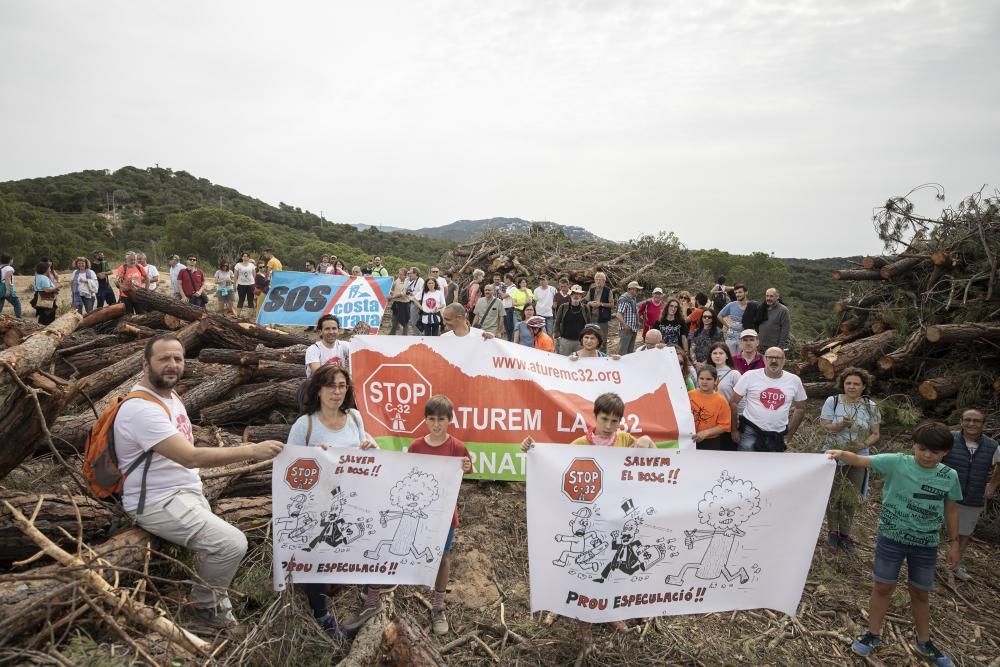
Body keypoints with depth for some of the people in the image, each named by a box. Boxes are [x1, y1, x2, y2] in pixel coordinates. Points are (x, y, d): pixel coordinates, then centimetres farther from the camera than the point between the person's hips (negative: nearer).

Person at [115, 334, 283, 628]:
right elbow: (191, 457, -30)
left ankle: (215, 600, 30)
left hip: (189, 493, 10)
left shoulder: (171, 396, 10)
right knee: (232, 544, -20)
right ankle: (204, 604, 5)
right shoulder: (141, 408, -23)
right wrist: (252, 450, -29)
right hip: (158, 503, -9)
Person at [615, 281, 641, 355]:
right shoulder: (624, 299, -15)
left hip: (633, 329, 10)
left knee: (630, 351, 15)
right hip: (626, 330, -10)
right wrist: (625, 325, -34)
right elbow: (618, 315, -24)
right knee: (623, 352, -6)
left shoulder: (632, 299, 14)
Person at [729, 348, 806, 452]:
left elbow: (800, 408, 14)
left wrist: (790, 433, 11)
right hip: (750, 432, -3)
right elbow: (733, 402, -3)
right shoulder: (750, 376, -8)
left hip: (778, 436, 3)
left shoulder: (794, 381, 0)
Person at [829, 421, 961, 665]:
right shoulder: (897, 462, -13)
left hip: (926, 543, 2)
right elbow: (862, 460, -22)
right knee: (883, 586, 10)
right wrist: (842, 454, -43)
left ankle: (924, 642, 38)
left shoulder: (949, 476, -4)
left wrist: (954, 543, 12)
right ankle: (873, 635, 27)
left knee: (921, 592, 18)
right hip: (891, 536, -2)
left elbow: (951, 510, 7)